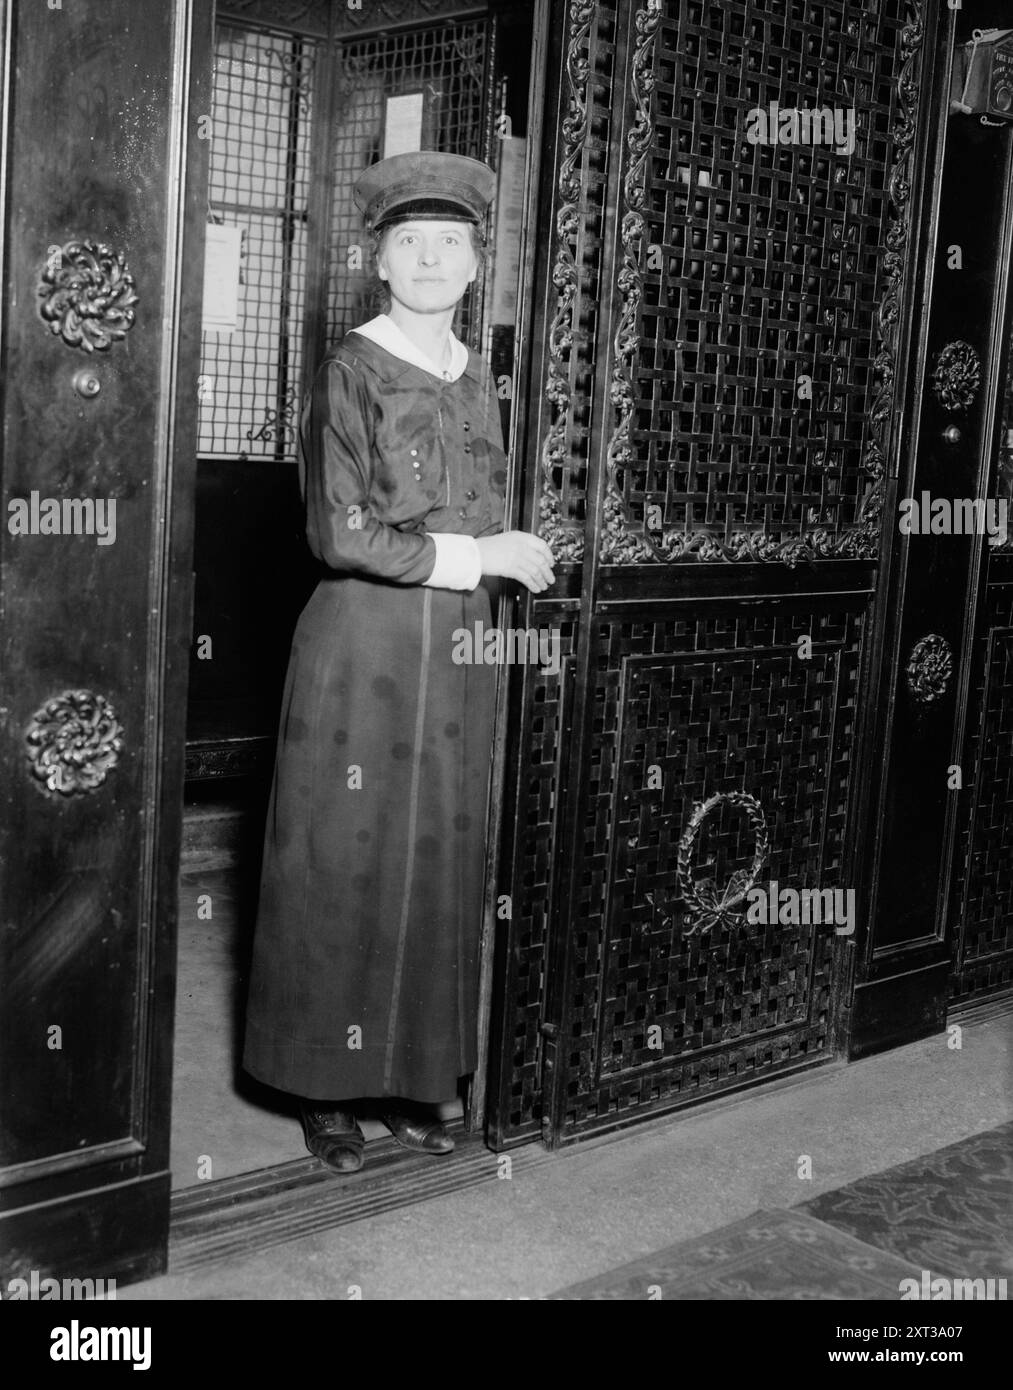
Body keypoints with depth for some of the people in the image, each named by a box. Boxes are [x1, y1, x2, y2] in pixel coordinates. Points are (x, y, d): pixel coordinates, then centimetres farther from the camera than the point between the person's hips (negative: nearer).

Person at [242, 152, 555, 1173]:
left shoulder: (477, 379, 12)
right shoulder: (351, 371, -7)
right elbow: (340, 535, -15)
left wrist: (519, 555, 3)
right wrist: (477, 554, -12)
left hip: (459, 650, 6)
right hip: (363, 645, -6)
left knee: (441, 862, 9)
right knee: (346, 861, 1)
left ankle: (410, 1074, 22)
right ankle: (326, 1087, 14)